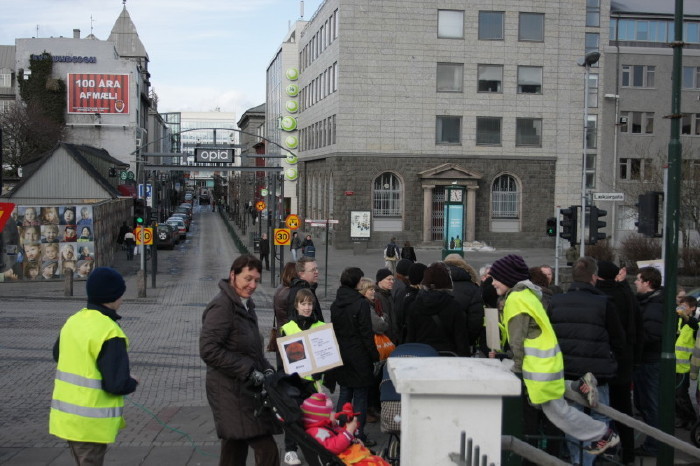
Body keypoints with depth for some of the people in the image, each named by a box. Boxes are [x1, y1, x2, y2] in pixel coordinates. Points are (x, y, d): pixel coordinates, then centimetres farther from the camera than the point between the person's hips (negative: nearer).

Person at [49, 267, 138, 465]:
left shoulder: (74, 321, 2)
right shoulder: (110, 332, -22)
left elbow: (58, 354, 20)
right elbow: (117, 384, -23)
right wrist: (132, 383, -3)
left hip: (66, 414, 8)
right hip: (91, 421, -8)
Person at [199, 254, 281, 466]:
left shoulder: (246, 304, 17)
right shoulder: (222, 306, -13)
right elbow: (209, 350, -21)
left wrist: (266, 368, 6)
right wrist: (248, 372, -19)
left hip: (245, 390, 10)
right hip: (231, 391, -10)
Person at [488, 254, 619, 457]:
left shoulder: (515, 299, -17)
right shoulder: (526, 294, 13)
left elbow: (517, 340, -17)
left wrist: (517, 368, -9)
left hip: (539, 366, -10)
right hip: (545, 361, 10)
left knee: (556, 410, 2)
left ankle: (604, 434, 11)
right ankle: (578, 386, 16)